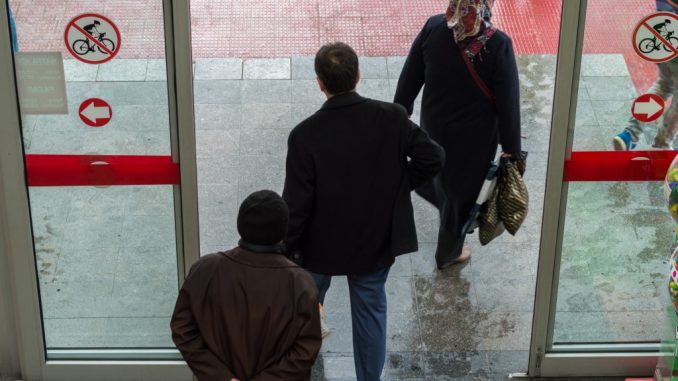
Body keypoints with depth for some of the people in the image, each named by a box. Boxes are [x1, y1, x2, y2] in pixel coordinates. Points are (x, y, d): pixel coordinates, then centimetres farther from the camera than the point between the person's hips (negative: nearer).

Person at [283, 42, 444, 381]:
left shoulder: (305, 135, -24)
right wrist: (399, 186, 4)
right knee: (370, 309, 19)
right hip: (376, 239, 1)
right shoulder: (392, 117, -18)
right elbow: (434, 157, -9)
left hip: (322, 243, -1)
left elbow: (296, 204, -20)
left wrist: (285, 252, -6)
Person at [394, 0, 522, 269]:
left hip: (434, 127, 3)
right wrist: (511, 149, -5)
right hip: (475, 138, -3)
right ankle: (448, 253, 42)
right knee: (462, 193, 20)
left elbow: (409, 80, -5)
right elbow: (508, 103, -18)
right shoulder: (498, 45, -26)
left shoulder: (433, 28, -16)